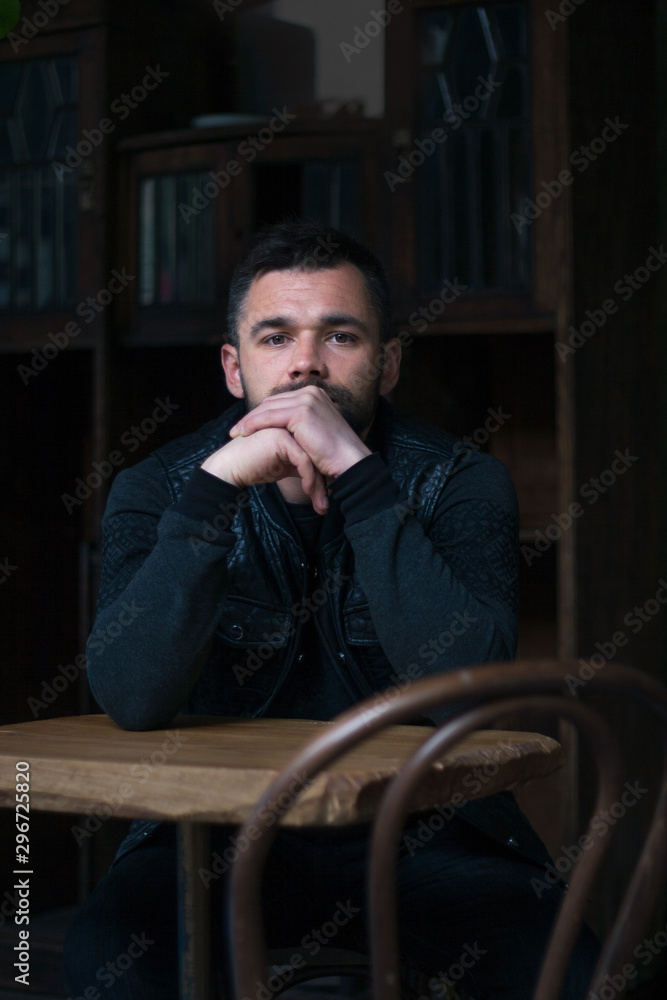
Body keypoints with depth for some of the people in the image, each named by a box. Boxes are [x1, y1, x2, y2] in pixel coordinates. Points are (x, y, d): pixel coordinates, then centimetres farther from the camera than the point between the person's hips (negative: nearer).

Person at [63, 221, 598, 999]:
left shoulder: (460, 483, -5)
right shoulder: (157, 489, -4)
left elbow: (466, 682, -23)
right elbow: (133, 699, -20)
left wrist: (356, 471, -27)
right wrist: (217, 483, -26)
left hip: (422, 833, 0)